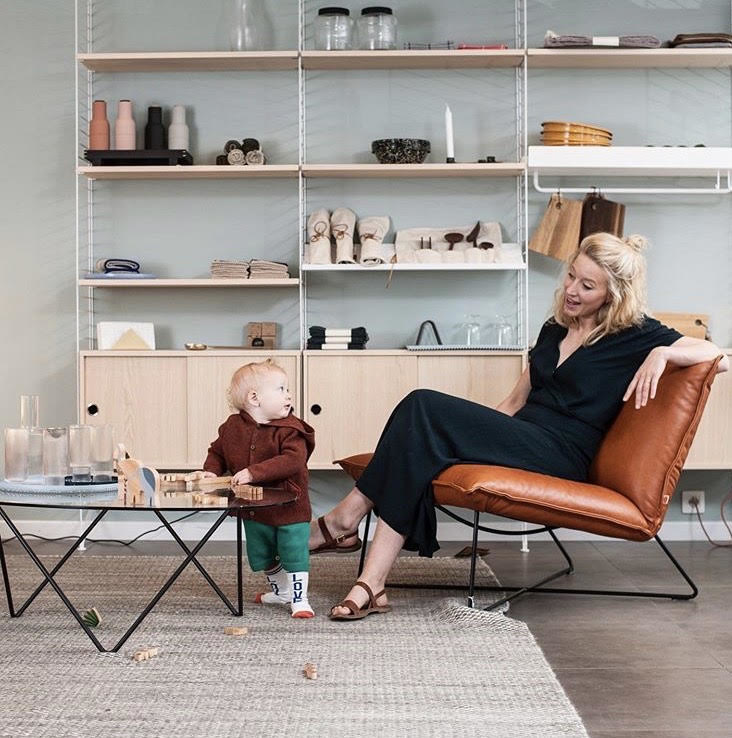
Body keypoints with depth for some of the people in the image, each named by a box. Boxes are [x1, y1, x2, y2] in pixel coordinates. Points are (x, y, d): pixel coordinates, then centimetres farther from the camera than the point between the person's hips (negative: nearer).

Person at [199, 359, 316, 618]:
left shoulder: (290, 429, -18)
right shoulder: (232, 427, -4)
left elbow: (293, 460, -33)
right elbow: (217, 452, 13)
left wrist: (254, 472, -39)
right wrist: (211, 471, -8)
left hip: (289, 508, -5)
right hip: (254, 510, 5)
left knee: (294, 554, -4)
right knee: (262, 556, 20)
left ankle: (299, 599, 14)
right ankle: (280, 591, 42)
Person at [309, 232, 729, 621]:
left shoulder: (635, 335, 4)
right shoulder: (554, 330, 23)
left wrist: (661, 353, -20)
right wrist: (474, 423, 12)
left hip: (562, 453, -7)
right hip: (521, 440, 7)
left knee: (424, 409, -25)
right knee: (418, 419, -26)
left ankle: (345, 520, -16)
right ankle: (373, 584, -31)